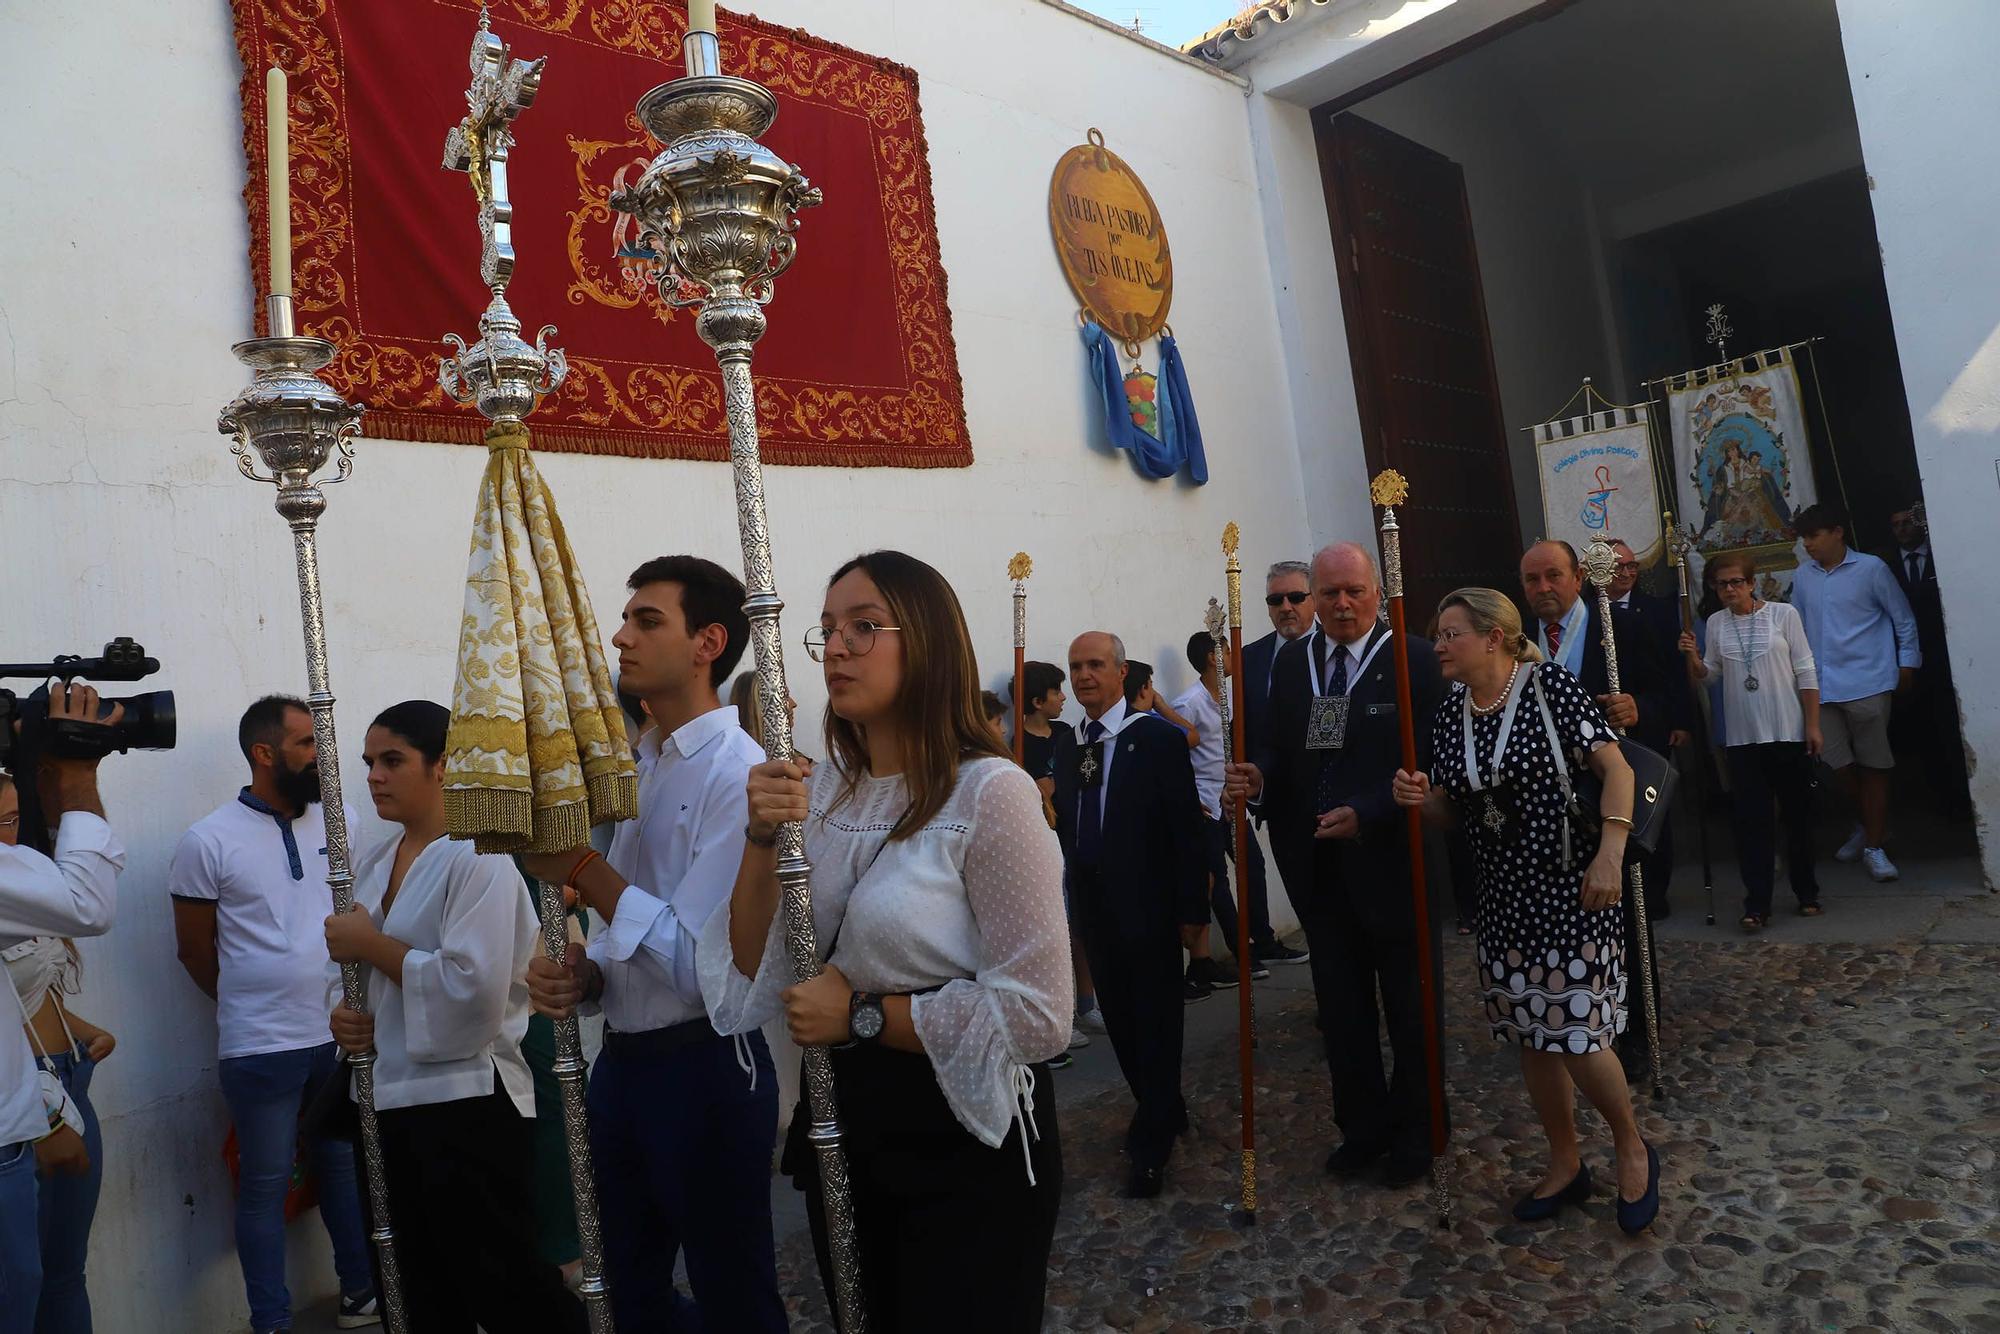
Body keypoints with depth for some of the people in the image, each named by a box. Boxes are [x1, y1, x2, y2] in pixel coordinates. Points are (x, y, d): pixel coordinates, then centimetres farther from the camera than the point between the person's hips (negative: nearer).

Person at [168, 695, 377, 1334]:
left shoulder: (339, 820, 2)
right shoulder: (208, 841, -8)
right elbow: (194, 948, 1)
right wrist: (254, 1008, 10)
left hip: (343, 1034, 4)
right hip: (261, 1048, -3)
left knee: (347, 1166, 16)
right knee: (266, 1186, 9)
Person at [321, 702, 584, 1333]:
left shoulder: (478, 857, -15)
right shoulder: (375, 861, 11)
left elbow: (475, 988, -26)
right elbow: (347, 959, 18)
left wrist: (373, 945, -17)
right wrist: (340, 1008, -4)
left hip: (467, 1107, -8)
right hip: (394, 1102, 8)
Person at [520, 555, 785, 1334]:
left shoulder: (737, 773, -18)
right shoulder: (637, 764, 8)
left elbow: (706, 963, -23)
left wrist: (584, 872, -19)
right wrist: (582, 976, -5)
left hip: (704, 1066, -8)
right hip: (622, 1061, 8)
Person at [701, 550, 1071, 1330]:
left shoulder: (990, 791, -19)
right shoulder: (815, 791, 1)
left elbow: (1038, 1015, -20)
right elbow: (752, 978, -1)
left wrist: (862, 1013, -17)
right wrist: (761, 839, -15)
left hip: (964, 1133, -6)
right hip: (840, 1124, 7)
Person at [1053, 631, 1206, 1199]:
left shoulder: (1159, 737, -10)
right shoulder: (1068, 748, 8)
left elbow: (1186, 829, -11)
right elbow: (1068, 827, 12)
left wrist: (1192, 910, -12)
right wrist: (1072, 897, 6)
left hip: (1149, 908, -6)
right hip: (1093, 908, 6)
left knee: (1155, 1024, 4)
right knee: (1120, 1021, 16)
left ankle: (1153, 1143, 15)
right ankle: (1162, 1113, 35)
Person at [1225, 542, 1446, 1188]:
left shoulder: (1414, 661, -11)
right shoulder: (1290, 661, 6)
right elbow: (1279, 744, 8)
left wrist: (1366, 815, -23)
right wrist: (1259, 774, -14)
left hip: (1394, 863, -4)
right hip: (1320, 868, 5)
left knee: (1410, 1008, 13)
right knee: (1341, 1010, 16)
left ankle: (1414, 1134, 30)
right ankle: (1362, 1128, 33)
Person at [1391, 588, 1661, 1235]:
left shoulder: (1550, 685, -12)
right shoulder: (1448, 713, 4)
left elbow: (1617, 768, -15)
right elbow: (1451, 810, 11)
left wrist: (1610, 853, -25)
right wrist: (1421, 798, -11)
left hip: (1572, 889, -6)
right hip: (1503, 896, 6)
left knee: (1577, 1035, -5)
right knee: (1532, 1035, 13)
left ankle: (1632, 1149, 23)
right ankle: (1565, 1164, 32)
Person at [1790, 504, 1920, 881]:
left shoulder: (1871, 568, -2)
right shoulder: (1804, 575, 9)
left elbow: (1903, 619, 4)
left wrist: (1907, 665, 4)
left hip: (1867, 683, -4)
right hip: (1823, 686, 4)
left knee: (1873, 764, 3)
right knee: (1838, 761, 6)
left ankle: (1874, 845, 9)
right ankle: (1870, 825, 30)